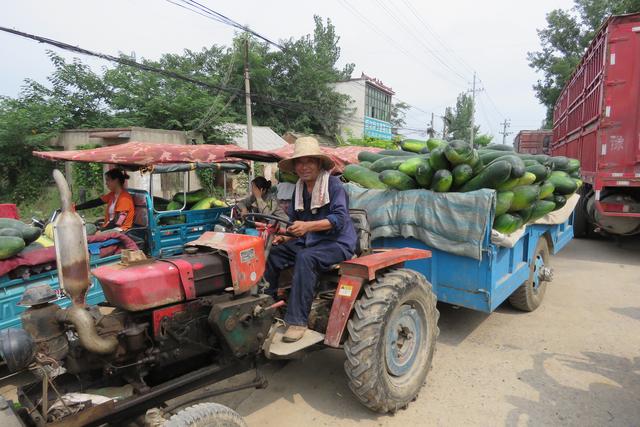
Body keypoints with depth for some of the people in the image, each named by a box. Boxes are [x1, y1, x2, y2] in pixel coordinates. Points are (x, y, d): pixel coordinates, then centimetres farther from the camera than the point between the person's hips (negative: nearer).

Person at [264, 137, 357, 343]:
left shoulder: (333, 184, -9)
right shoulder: (299, 190, 12)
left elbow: (339, 218, -21)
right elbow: (295, 222, 17)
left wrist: (308, 226, -32)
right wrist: (285, 237, -5)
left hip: (337, 243, -7)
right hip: (308, 241, 7)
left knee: (305, 258, -35)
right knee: (272, 253, -13)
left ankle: (297, 321, -28)